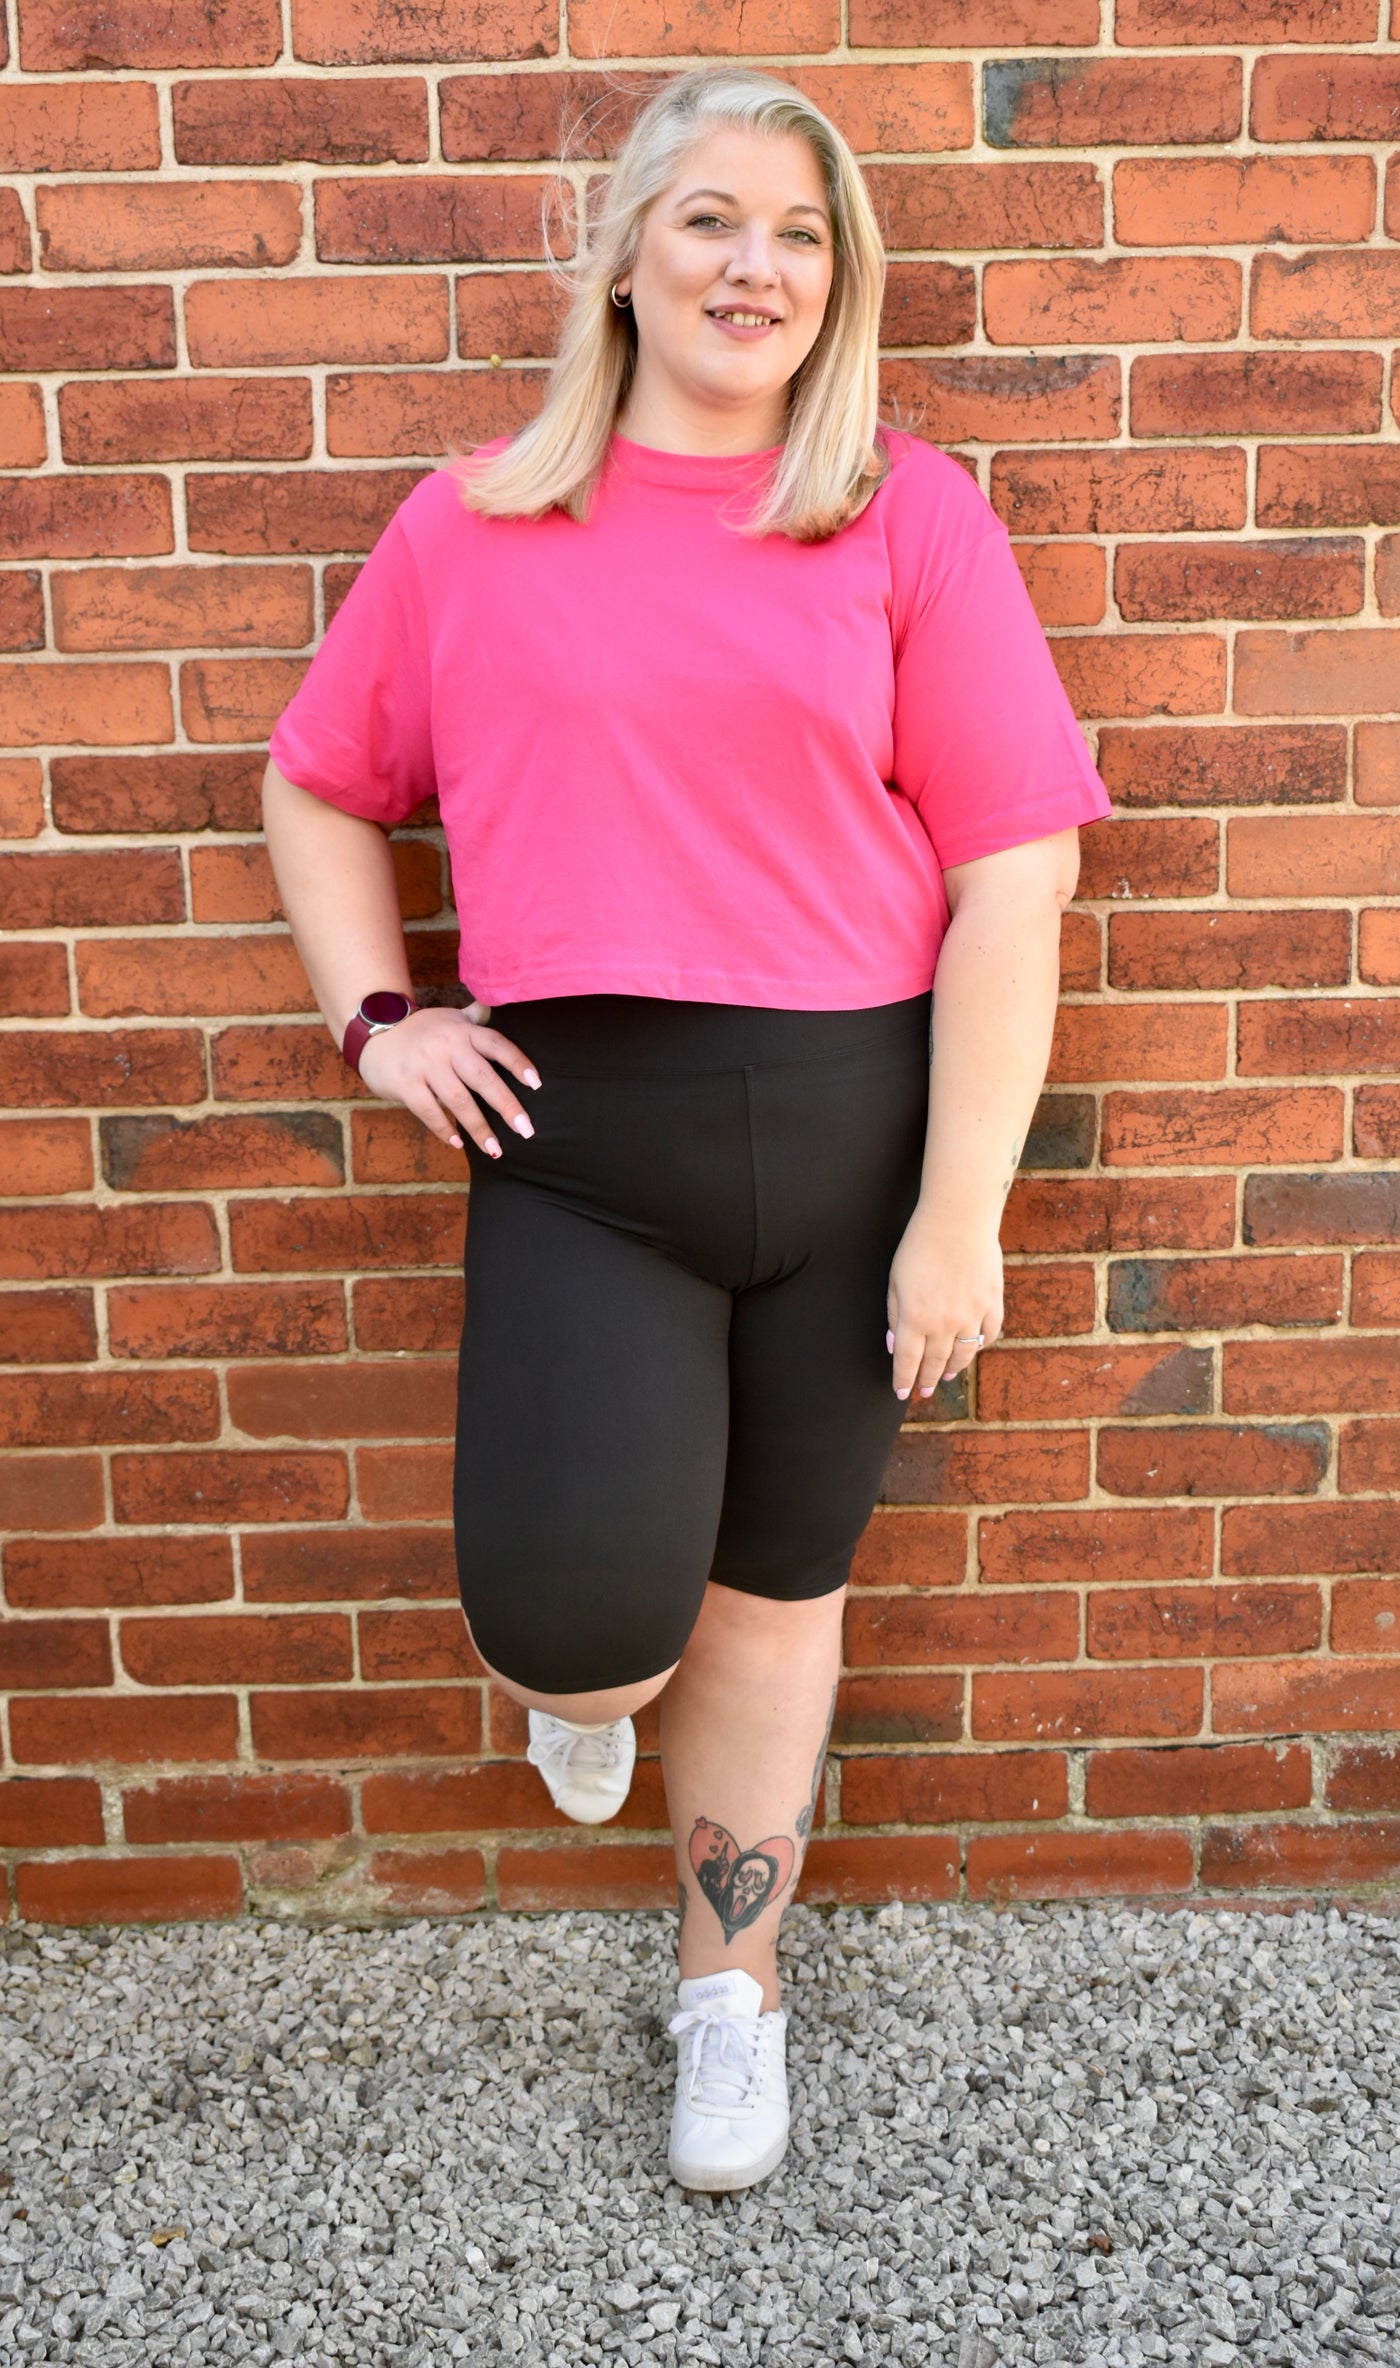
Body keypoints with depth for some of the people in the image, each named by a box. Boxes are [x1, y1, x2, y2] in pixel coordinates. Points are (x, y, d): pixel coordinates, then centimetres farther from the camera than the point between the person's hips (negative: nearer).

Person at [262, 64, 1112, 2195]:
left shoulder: (909, 512, 2)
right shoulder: (473, 524, 7)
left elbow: (1011, 874, -3)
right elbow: (320, 787, 18)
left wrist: (959, 1215, -8)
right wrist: (378, 1018, 3)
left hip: (854, 1125, 0)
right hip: (576, 1137, 0)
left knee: (777, 1583, 13)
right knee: (577, 1607, -13)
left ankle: (733, 1981, 39)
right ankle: (588, 1672, 29)